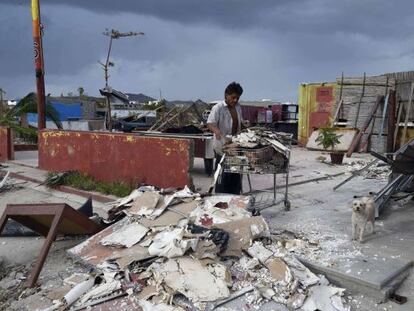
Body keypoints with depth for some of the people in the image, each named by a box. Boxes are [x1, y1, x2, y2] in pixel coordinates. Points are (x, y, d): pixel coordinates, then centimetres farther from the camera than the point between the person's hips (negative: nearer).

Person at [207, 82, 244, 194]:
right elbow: (210, 123, -21)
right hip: (222, 146, -7)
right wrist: (216, 130, -41)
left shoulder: (238, 107, 10)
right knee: (223, 175, 0)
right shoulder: (218, 108, -13)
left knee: (236, 173, 12)